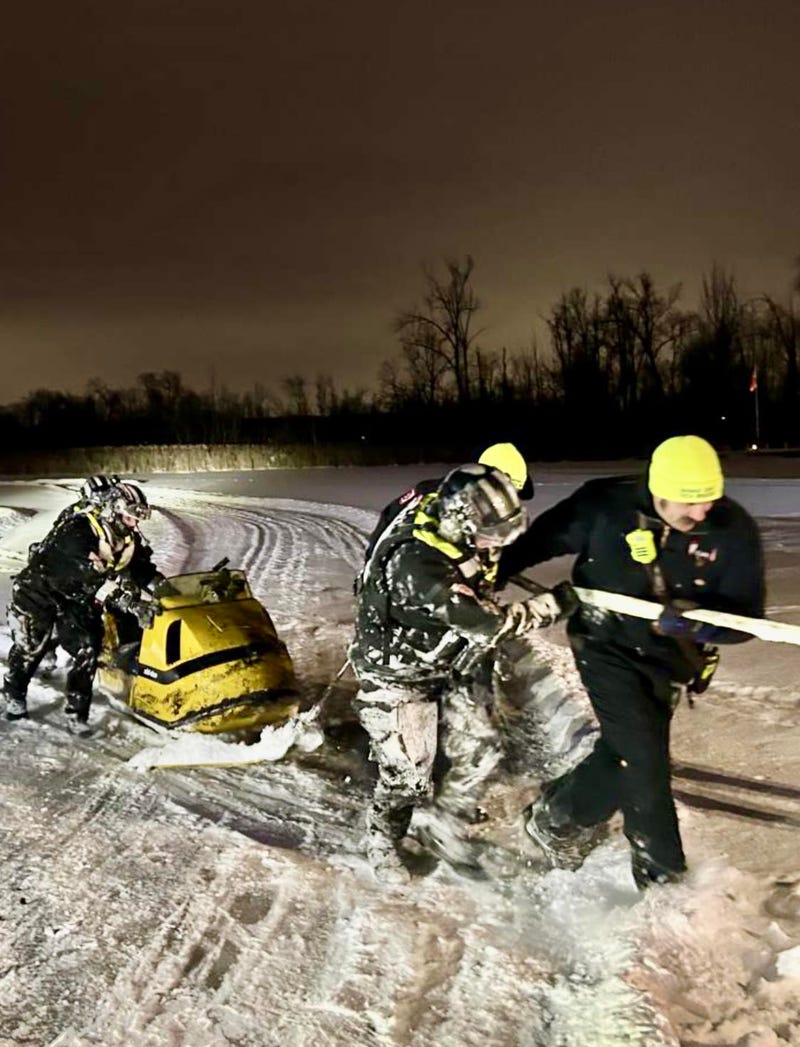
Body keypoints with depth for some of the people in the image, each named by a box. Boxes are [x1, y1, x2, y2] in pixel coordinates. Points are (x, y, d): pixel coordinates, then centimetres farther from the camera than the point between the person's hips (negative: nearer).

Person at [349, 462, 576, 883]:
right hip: (398, 678, -8)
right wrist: (550, 607, -24)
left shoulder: (454, 524, -16)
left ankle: (452, 812, 43)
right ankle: (382, 845, 31)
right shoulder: (416, 564, -40)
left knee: (480, 750, 14)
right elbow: (486, 623, -33)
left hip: (445, 667, 8)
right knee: (408, 776, 2)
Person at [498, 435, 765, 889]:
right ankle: (663, 871, 14)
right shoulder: (606, 504, -19)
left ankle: (557, 815, 35)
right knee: (643, 757, -10)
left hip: (668, 660, 4)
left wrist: (699, 623, -34)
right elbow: (542, 538, -3)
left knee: (626, 753, 9)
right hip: (607, 644, -3)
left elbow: (745, 616, -14)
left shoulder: (735, 530, -15)